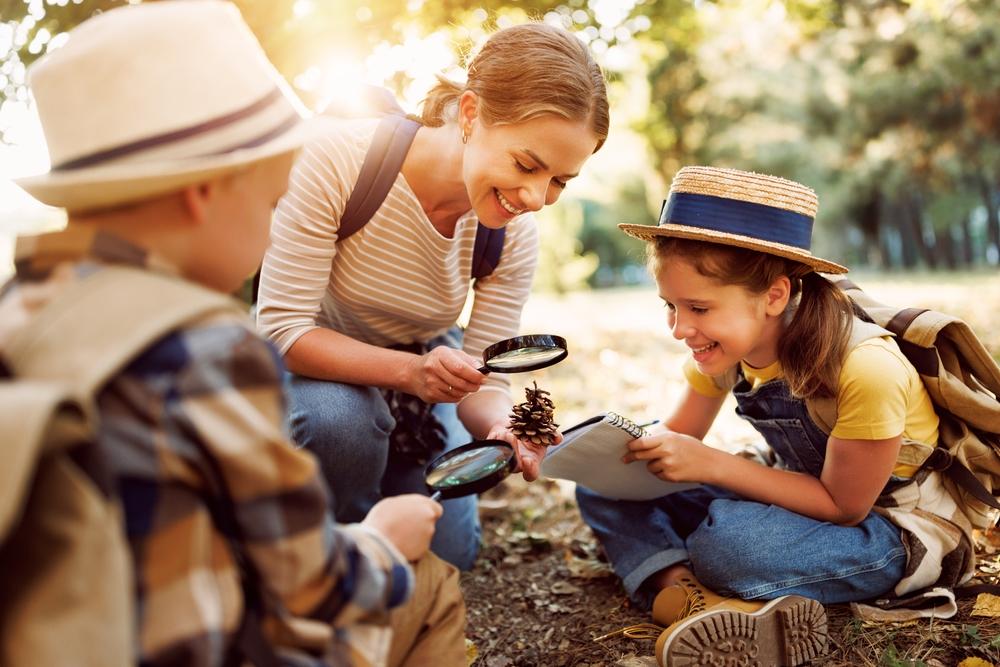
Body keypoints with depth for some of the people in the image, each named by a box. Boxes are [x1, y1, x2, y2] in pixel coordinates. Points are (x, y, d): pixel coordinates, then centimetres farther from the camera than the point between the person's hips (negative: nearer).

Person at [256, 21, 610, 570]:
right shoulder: (339, 161, -34)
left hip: (419, 366, 3)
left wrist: (504, 427, -40)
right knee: (342, 417, -37)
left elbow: (484, 384, -16)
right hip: (311, 365, -3)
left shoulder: (514, 234, -20)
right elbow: (282, 328, -32)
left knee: (446, 554, -1)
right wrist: (408, 370, -47)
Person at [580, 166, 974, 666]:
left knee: (727, 537, -40)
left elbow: (844, 506, -21)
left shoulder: (865, 369, -30)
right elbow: (680, 438, 1)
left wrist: (712, 464, -29)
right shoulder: (725, 346, -10)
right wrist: (636, 445, -23)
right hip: (812, 499, 7)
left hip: (893, 529, -7)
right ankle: (692, 599, -30)